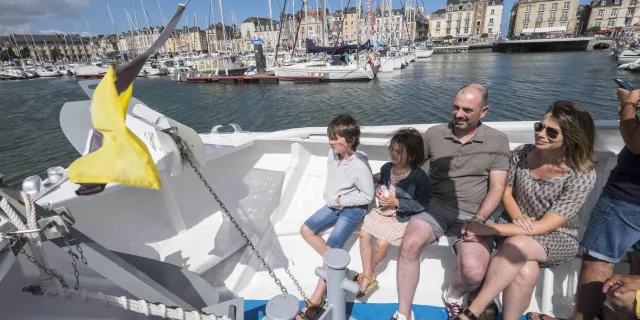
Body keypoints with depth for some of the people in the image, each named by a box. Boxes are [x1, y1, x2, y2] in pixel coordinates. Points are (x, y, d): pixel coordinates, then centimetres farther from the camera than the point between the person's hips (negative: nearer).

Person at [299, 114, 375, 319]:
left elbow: (367, 196, -18)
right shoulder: (332, 154, -6)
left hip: (353, 209, -8)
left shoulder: (359, 165, -26)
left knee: (331, 248, -19)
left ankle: (316, 300, -8)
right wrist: (328, 197, 1)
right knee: (306, 230, 1)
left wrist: (340, 200, -18)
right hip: (333, 205, 8)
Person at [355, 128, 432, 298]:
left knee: (381, 243, -18)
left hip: (401, 217, -6)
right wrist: (379, 190, -7)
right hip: (382, 211, 6)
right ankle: (367, 276, 6)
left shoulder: (419, 177, -20)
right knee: (363, 234, -8)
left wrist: (396, 202, -24)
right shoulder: (386, 167, -2)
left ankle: (367, 274, 13)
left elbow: (422, 204, -20)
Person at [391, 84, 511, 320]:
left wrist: (478, 221, -13)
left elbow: (497, 188, 0)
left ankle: (452, 297, 13)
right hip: (436, 206, 1)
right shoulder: (434, 134, 6)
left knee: (473, 272, -26)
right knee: (409, 244, -29)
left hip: (473, 215, 0)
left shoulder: (497, 141, 4)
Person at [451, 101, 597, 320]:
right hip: (516, 230, 2)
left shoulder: (583, 175, -18)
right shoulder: (521, 154, -8)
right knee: (526, 272, -33)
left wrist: (487, 229, -29)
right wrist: (517, 217, -15)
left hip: (557, 238, -2)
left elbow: (545, 226, -22)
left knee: (517, 246, -37)